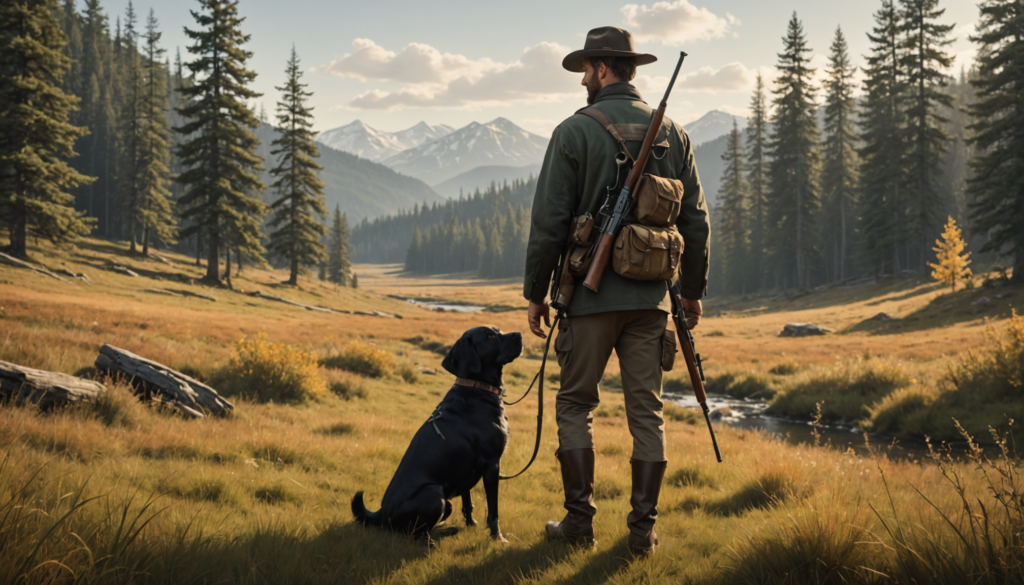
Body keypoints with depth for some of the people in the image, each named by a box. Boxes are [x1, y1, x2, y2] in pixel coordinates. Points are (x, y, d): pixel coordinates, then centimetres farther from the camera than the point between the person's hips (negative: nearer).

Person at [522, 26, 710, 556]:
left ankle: (579, 520, 10)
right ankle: (643, 528, 8)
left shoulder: (575, 131, -6)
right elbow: (696, 220, 9)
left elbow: (549, 221, -8)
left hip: (590, 294, -3)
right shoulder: (673, 133, 7)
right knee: (647, 410, 7)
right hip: (650, 297, 4)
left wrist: (536, 293, 2)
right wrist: (693, 291, 18)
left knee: (575, 404, 10)